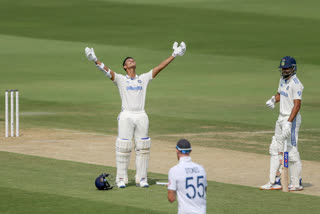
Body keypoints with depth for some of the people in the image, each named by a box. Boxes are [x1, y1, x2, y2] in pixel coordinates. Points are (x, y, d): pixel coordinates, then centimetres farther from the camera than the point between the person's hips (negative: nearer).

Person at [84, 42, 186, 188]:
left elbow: (159, 67, 12)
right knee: (123, 147, -4)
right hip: (126, 116, -3)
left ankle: (141, 179, 10)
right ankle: (121, 179, 2)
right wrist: (95, 60, -25)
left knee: (143, 147, 3)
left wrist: (174, 55, 7)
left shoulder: (144, 78, 15)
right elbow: (107, 70, -8)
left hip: (141, 116, 3)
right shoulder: (120, 79, 6)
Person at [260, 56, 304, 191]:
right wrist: (273, 100, 2)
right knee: (275, 149, 11)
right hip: (281, 119, 10)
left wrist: (289, 123, -31)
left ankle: (296, 184, -2)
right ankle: (273, 182, 16)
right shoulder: (283, 80, 11)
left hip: (292, 119, -10)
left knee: (291, 151, -8)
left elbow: (297, 105, -23)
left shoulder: (296, 84, -17)